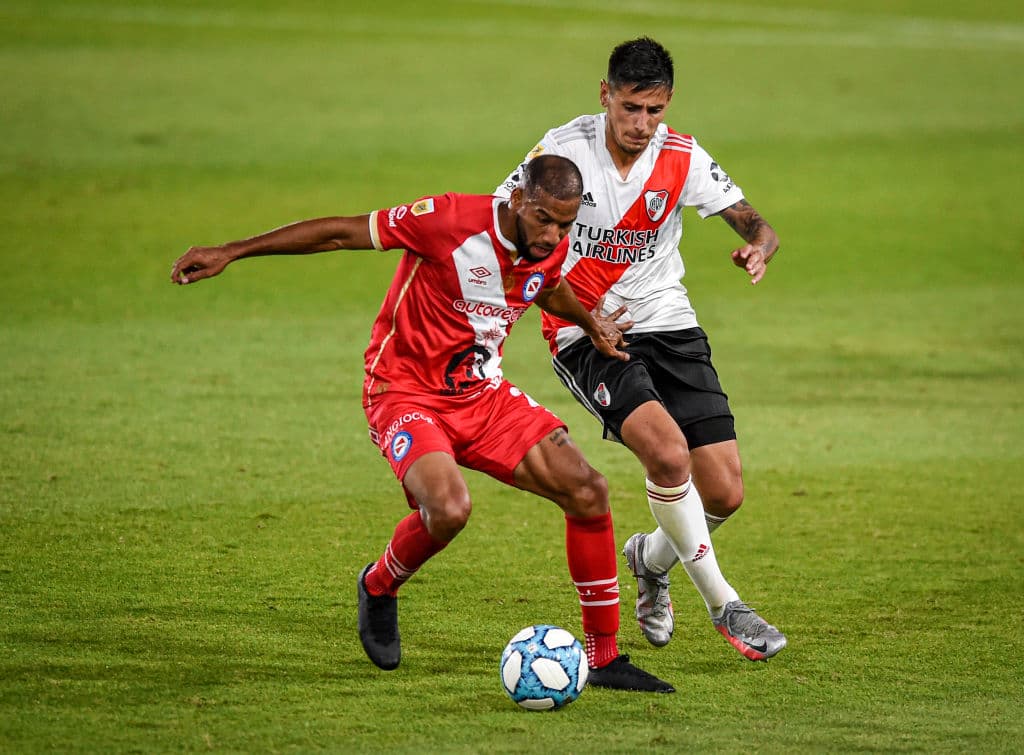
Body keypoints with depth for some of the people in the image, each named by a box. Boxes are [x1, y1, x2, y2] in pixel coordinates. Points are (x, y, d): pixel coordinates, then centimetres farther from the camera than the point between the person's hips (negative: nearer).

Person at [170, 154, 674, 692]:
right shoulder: (451, 219, -23)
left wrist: (590, 324, 14)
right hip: (407, 394, -6)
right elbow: (341, 232, -17)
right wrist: (230, 252, -16)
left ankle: (604, 658, 3)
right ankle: (379, 588, 4)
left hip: (483, 395, 6)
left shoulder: (552, 246, -2)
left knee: (588, 492, -9)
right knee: (449, 509, -33)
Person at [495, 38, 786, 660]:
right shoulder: (567, 148, -11)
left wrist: (759, 248, -29)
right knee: (667, 451, -29)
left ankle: (652, 558, 32)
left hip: (669, 327, 4)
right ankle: (723, 604, -13)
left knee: (725, 494, -3)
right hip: (585, 336, -4)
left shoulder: (682, 158, -4)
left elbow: (755, 224, -3)